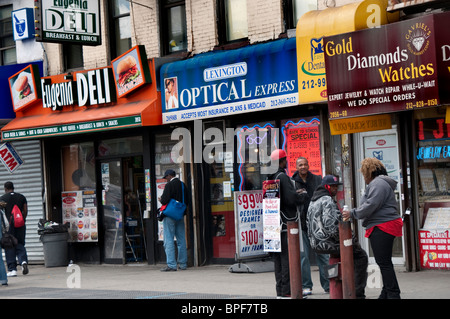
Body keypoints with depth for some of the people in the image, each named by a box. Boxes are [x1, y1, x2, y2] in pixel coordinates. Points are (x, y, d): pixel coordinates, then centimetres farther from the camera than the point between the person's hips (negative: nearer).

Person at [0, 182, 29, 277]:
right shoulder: (21, 197, 8)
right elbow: (25, 211, 5)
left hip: (8, 225, -3)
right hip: (20, 225, 3)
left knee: (9, 247, 3)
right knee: (20, 245, 13)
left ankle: (12, 269, 1)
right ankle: (23, 261, -14)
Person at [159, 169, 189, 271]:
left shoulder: (169, 185, -13)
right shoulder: (183, 185, 9)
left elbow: (164, 200, -19)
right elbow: (186, 202, 11)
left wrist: (161, 199, 1)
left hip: (170, 216, -7)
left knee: (169, 241, -4)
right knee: (181, 240, 10)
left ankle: (171, 265, -8)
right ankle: (183, 264, 13)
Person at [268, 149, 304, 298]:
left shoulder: (270, 177, 11)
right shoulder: (283, 177, -13)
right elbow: (291, 198, -20)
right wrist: (302, 195, 2)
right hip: (286, 222, -8)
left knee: (278, 256, 11)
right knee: (288, 256, -6)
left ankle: (280, 289, 15)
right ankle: (287, 291, -7)